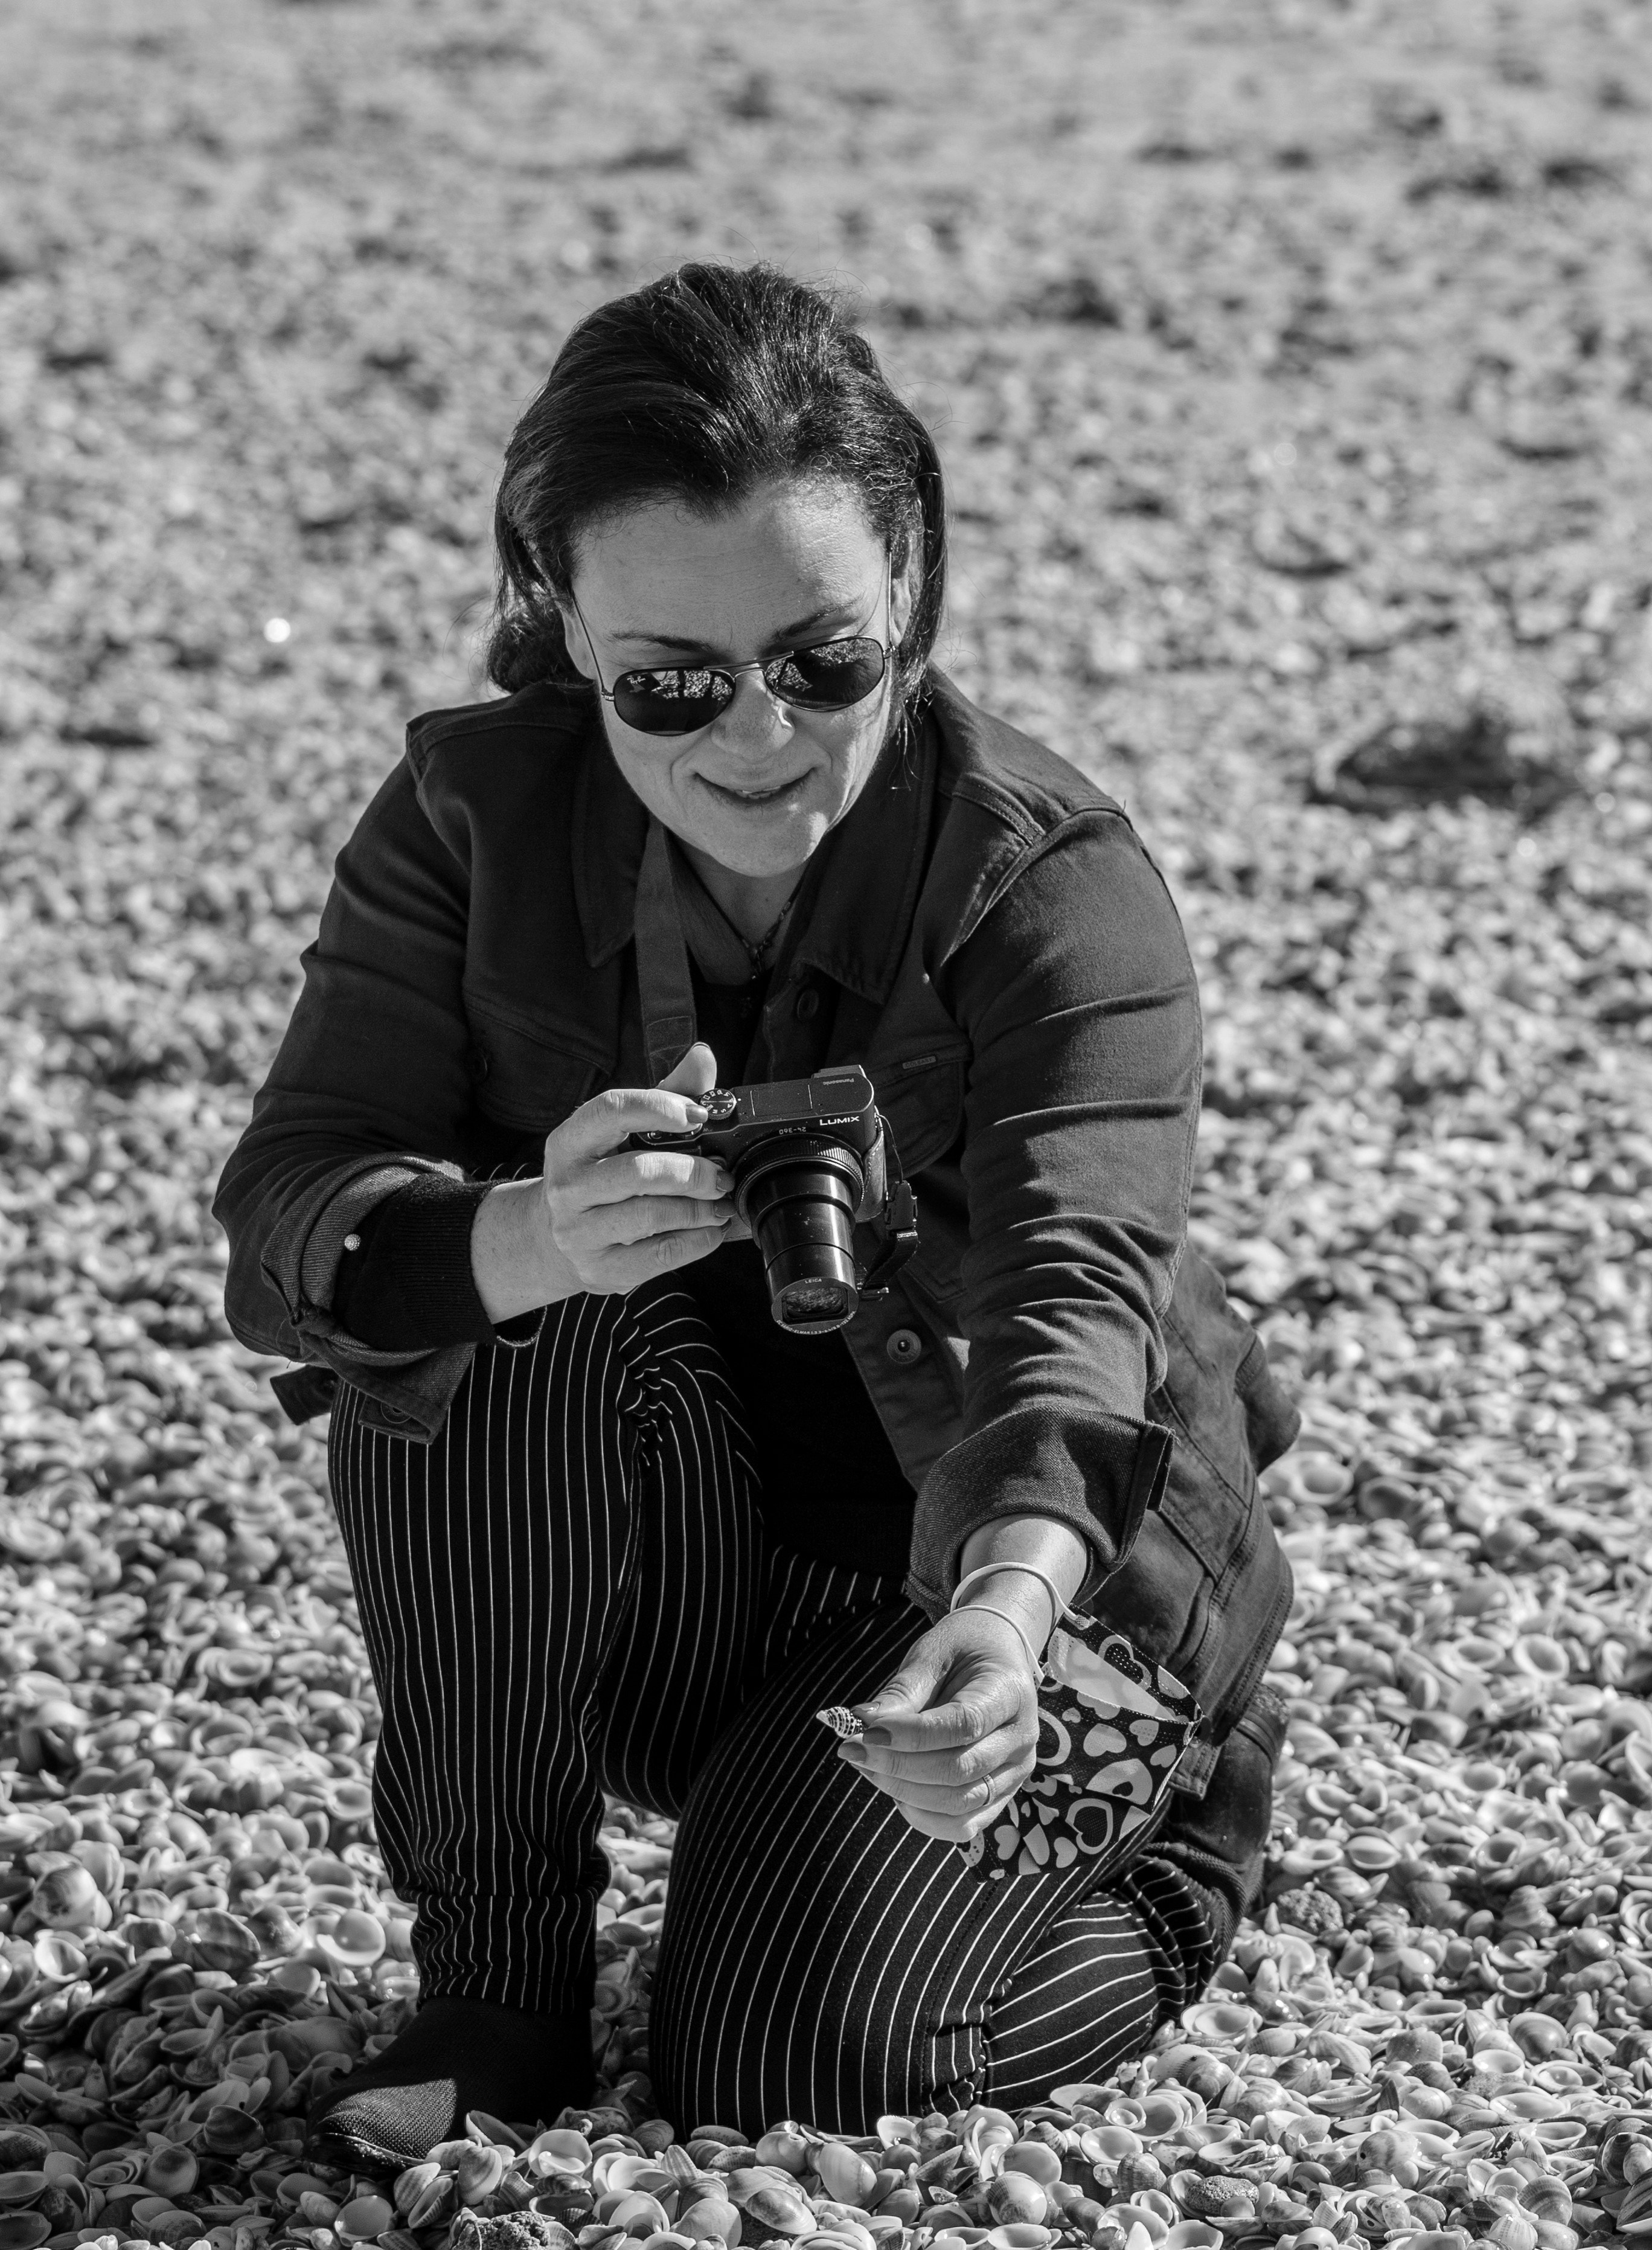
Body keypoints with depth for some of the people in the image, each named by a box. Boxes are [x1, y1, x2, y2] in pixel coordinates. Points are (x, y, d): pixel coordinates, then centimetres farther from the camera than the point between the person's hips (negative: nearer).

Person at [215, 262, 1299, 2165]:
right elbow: (288, 1208, -25)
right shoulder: (474, 815, -14)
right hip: (628, 1611, 3)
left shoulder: (1057, 890, -23)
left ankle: (1176, 1822, 14)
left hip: (999, 1553, -2)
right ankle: (492, 1985, -11)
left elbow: (1073, 1285, -37)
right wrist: (517, 1246, -50)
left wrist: (1007, 1611, -59)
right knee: (456, 1305, -27)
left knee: (783, 2062, -20)